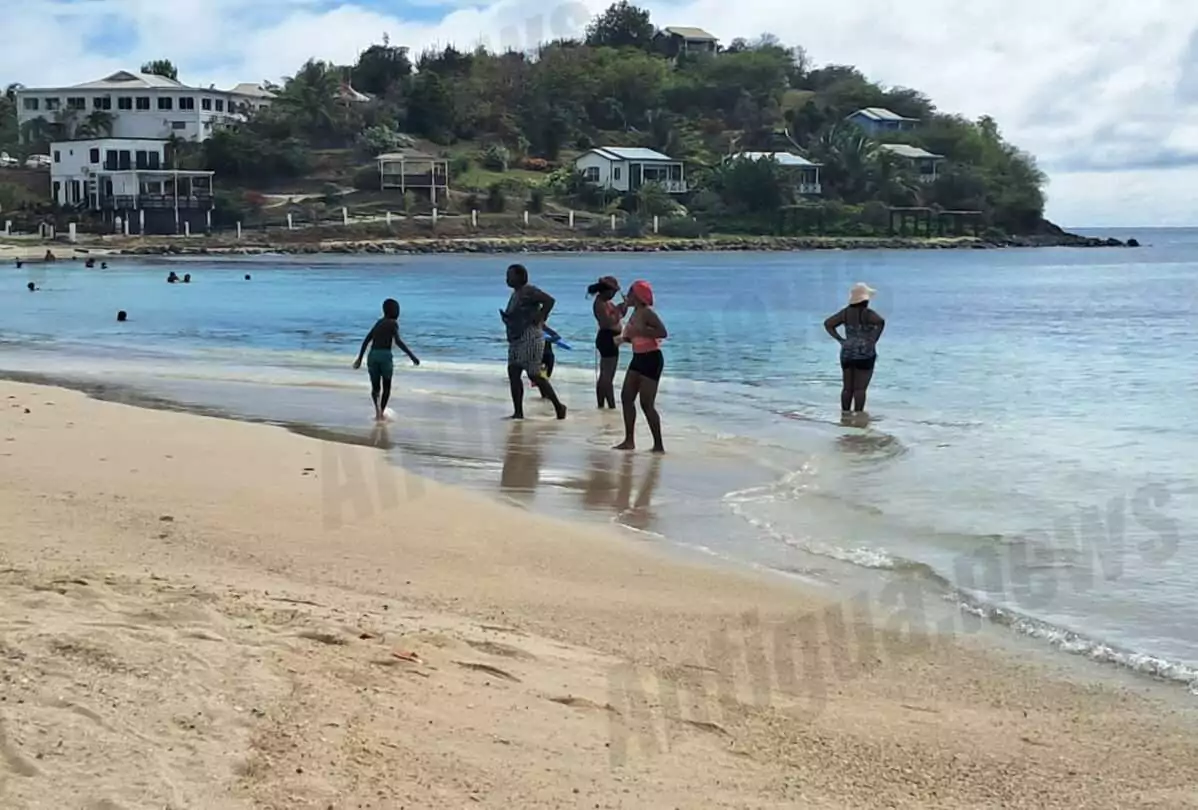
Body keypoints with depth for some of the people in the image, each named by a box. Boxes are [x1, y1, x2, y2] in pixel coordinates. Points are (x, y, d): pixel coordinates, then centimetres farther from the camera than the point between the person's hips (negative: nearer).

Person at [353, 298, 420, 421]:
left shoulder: (379, 322, 19)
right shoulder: (393, 323, 0)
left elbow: (366, 341, 21)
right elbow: (398, 341, -15)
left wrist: (360, 358, 28)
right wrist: (411, 356, -18)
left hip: (372, 355, 5)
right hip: (385, 355, -4)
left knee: (375, 387, 12)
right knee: (386, 387, 15)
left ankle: (378, 408, -15)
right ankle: (381, 413, 9)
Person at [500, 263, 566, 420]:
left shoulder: (528, 291, -13)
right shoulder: (515, 294, 16)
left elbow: (549, 300, -25)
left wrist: (540, 318, -20)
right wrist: (505, 317, 5)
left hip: (530, 338, -10)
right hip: (516, 340, 10)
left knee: (534, 375, -7)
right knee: (513, 373, 2)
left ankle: (558, 406, 3)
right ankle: (518, 412, 4)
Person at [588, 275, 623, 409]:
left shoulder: (606, 302, 13)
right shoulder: (600, 304, -17)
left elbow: (617, 317, 21)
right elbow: (608, 322, -26)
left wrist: (623, 308, 6)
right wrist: (618, 310, -16)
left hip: (610, 339, 11)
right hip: (607, 339, -11)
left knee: (604, 375, 14)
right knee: (608, 376, -9)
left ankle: (601, 405, 21)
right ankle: (612, 406, -9)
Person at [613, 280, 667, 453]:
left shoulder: (647, 313, -16)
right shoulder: (635, 313, 11)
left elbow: (663, 333, -27)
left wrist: (639, 331, -26)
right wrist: (624, 338, 6)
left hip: (651, 359, -10)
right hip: (638, 359, 10)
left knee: (646, 403, -8)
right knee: (626, 397, 8)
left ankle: (658, 445, 0)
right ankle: (629, 440, 14)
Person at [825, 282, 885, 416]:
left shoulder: (846, 312, 5)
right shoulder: (867, 313, -11)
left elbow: (828, 324, 5)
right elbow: (881, 321, -28)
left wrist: (840, 339, 4)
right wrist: (873, 340, -18)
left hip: (847, 354, 5)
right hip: (864, 355, -5)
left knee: (847, 388, 10)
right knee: (860, 388, -4)